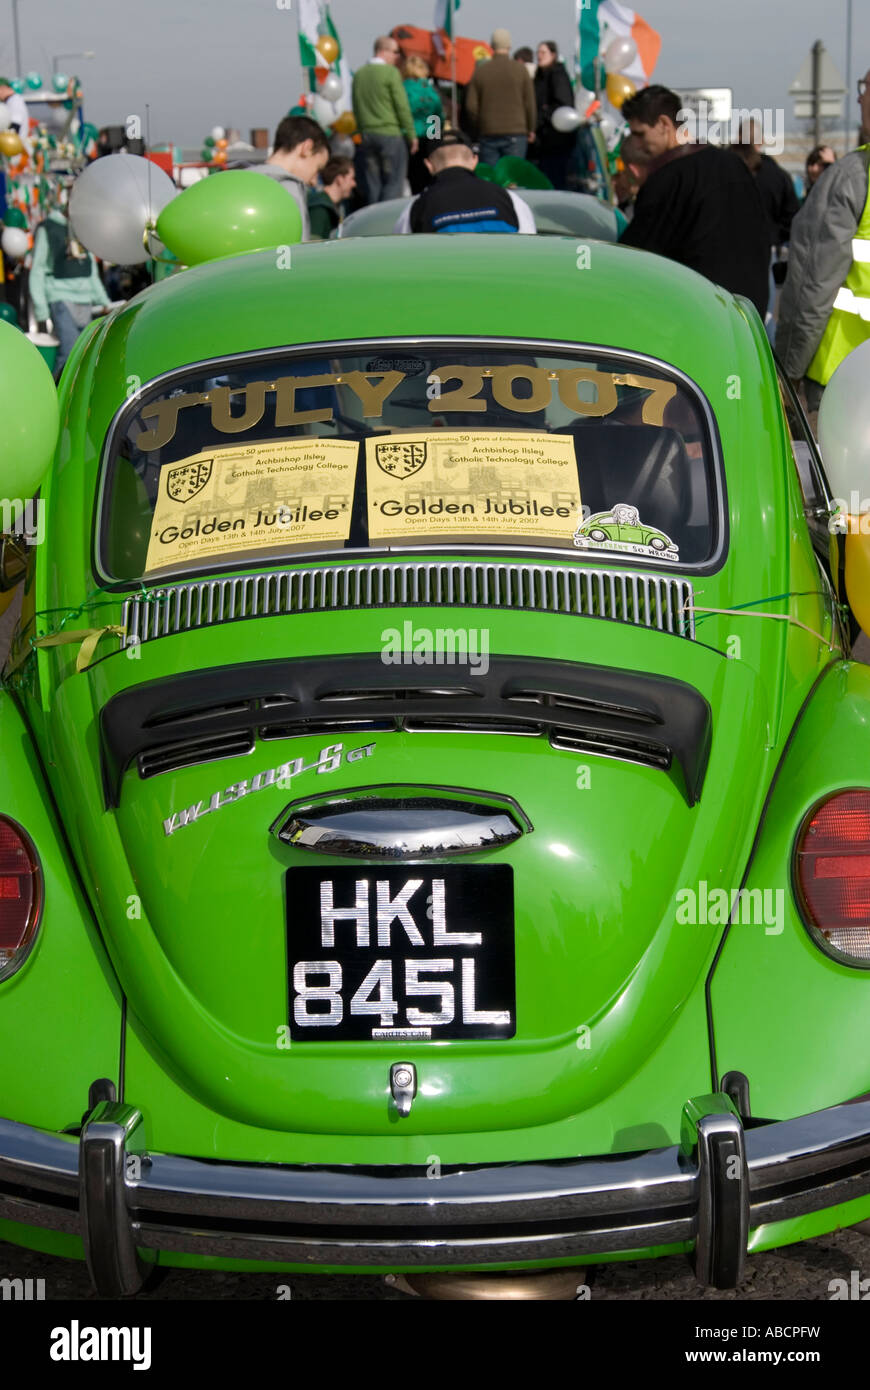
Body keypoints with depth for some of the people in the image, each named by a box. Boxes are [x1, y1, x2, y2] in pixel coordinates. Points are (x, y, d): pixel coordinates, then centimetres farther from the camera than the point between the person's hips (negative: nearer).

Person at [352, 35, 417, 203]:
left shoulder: (359, 74, 11)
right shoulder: (391, 72, -8)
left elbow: (356, 108, 15)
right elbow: (402, 107, -9)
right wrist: (411, 134, -3)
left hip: (367, 134, 6)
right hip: (390, 133, -6)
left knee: (372, 184, 8)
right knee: (393, 183, -4)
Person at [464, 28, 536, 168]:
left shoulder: (480, 71, 2)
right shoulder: (520, 69, -2)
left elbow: (471, 106, 2)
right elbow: (530, 103, 0)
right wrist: (531, 129, 11)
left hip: (488, 134, 2)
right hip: (516, 133, -2)